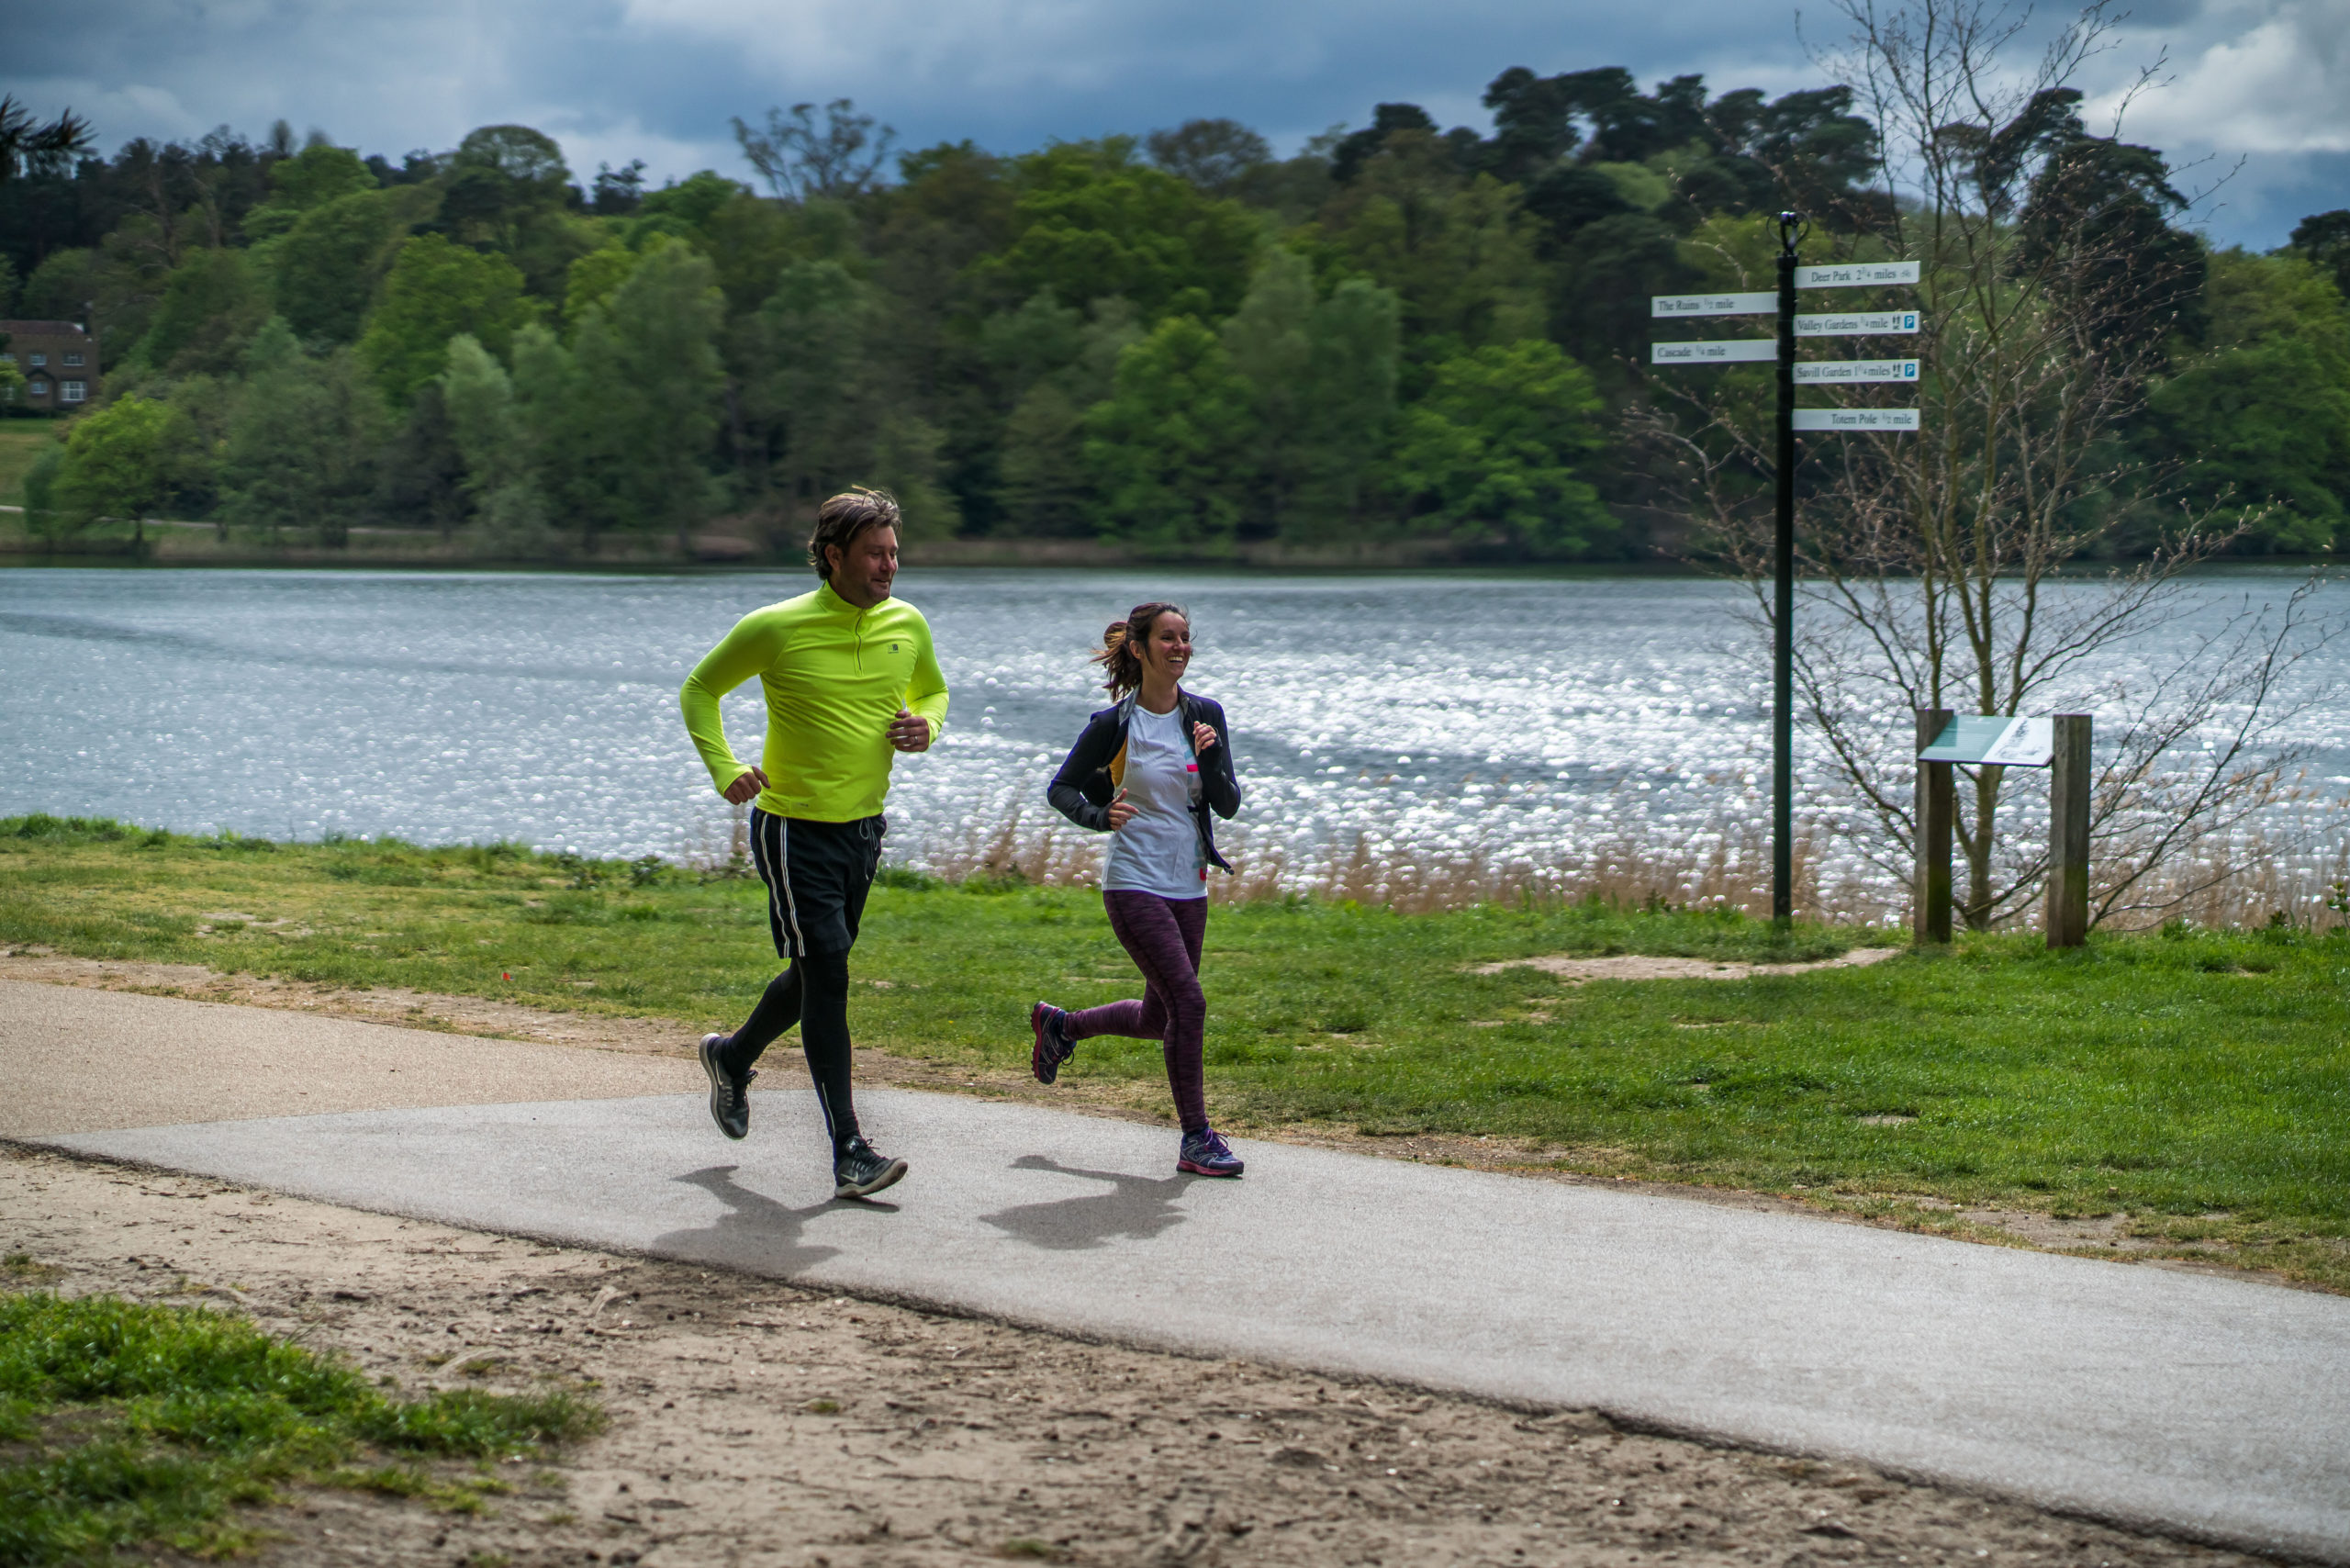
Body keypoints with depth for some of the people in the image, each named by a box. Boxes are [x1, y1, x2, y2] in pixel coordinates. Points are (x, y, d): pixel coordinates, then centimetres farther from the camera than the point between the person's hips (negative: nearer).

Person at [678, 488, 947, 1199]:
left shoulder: (907, 625, 0)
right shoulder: (775, 628, -13)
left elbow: (932, 691, 20)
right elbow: (699, 691, 1)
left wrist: (925, 726, -4)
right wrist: (724, 771, -13)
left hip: (864, 827, 6)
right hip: (794, 828, -6)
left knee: (816, 973, 18)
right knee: (826, 974, -13)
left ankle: (733, 1055, 47)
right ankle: (849, 1153, -12)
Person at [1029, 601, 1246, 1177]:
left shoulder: (1205, 716, 4)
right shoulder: (1114, 725, -7)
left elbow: (1229, 805, 0)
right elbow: (1061, 788, 1)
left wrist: (1210, 757, -19)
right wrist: (1099, 816, -18)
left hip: (1188, 886, 6)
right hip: (1134, 884, -6)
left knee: (1159, 1017, 14)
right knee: (1188, 1002, -16)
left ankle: (1060, 1024, 41)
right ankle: (1196, 1139, -6)